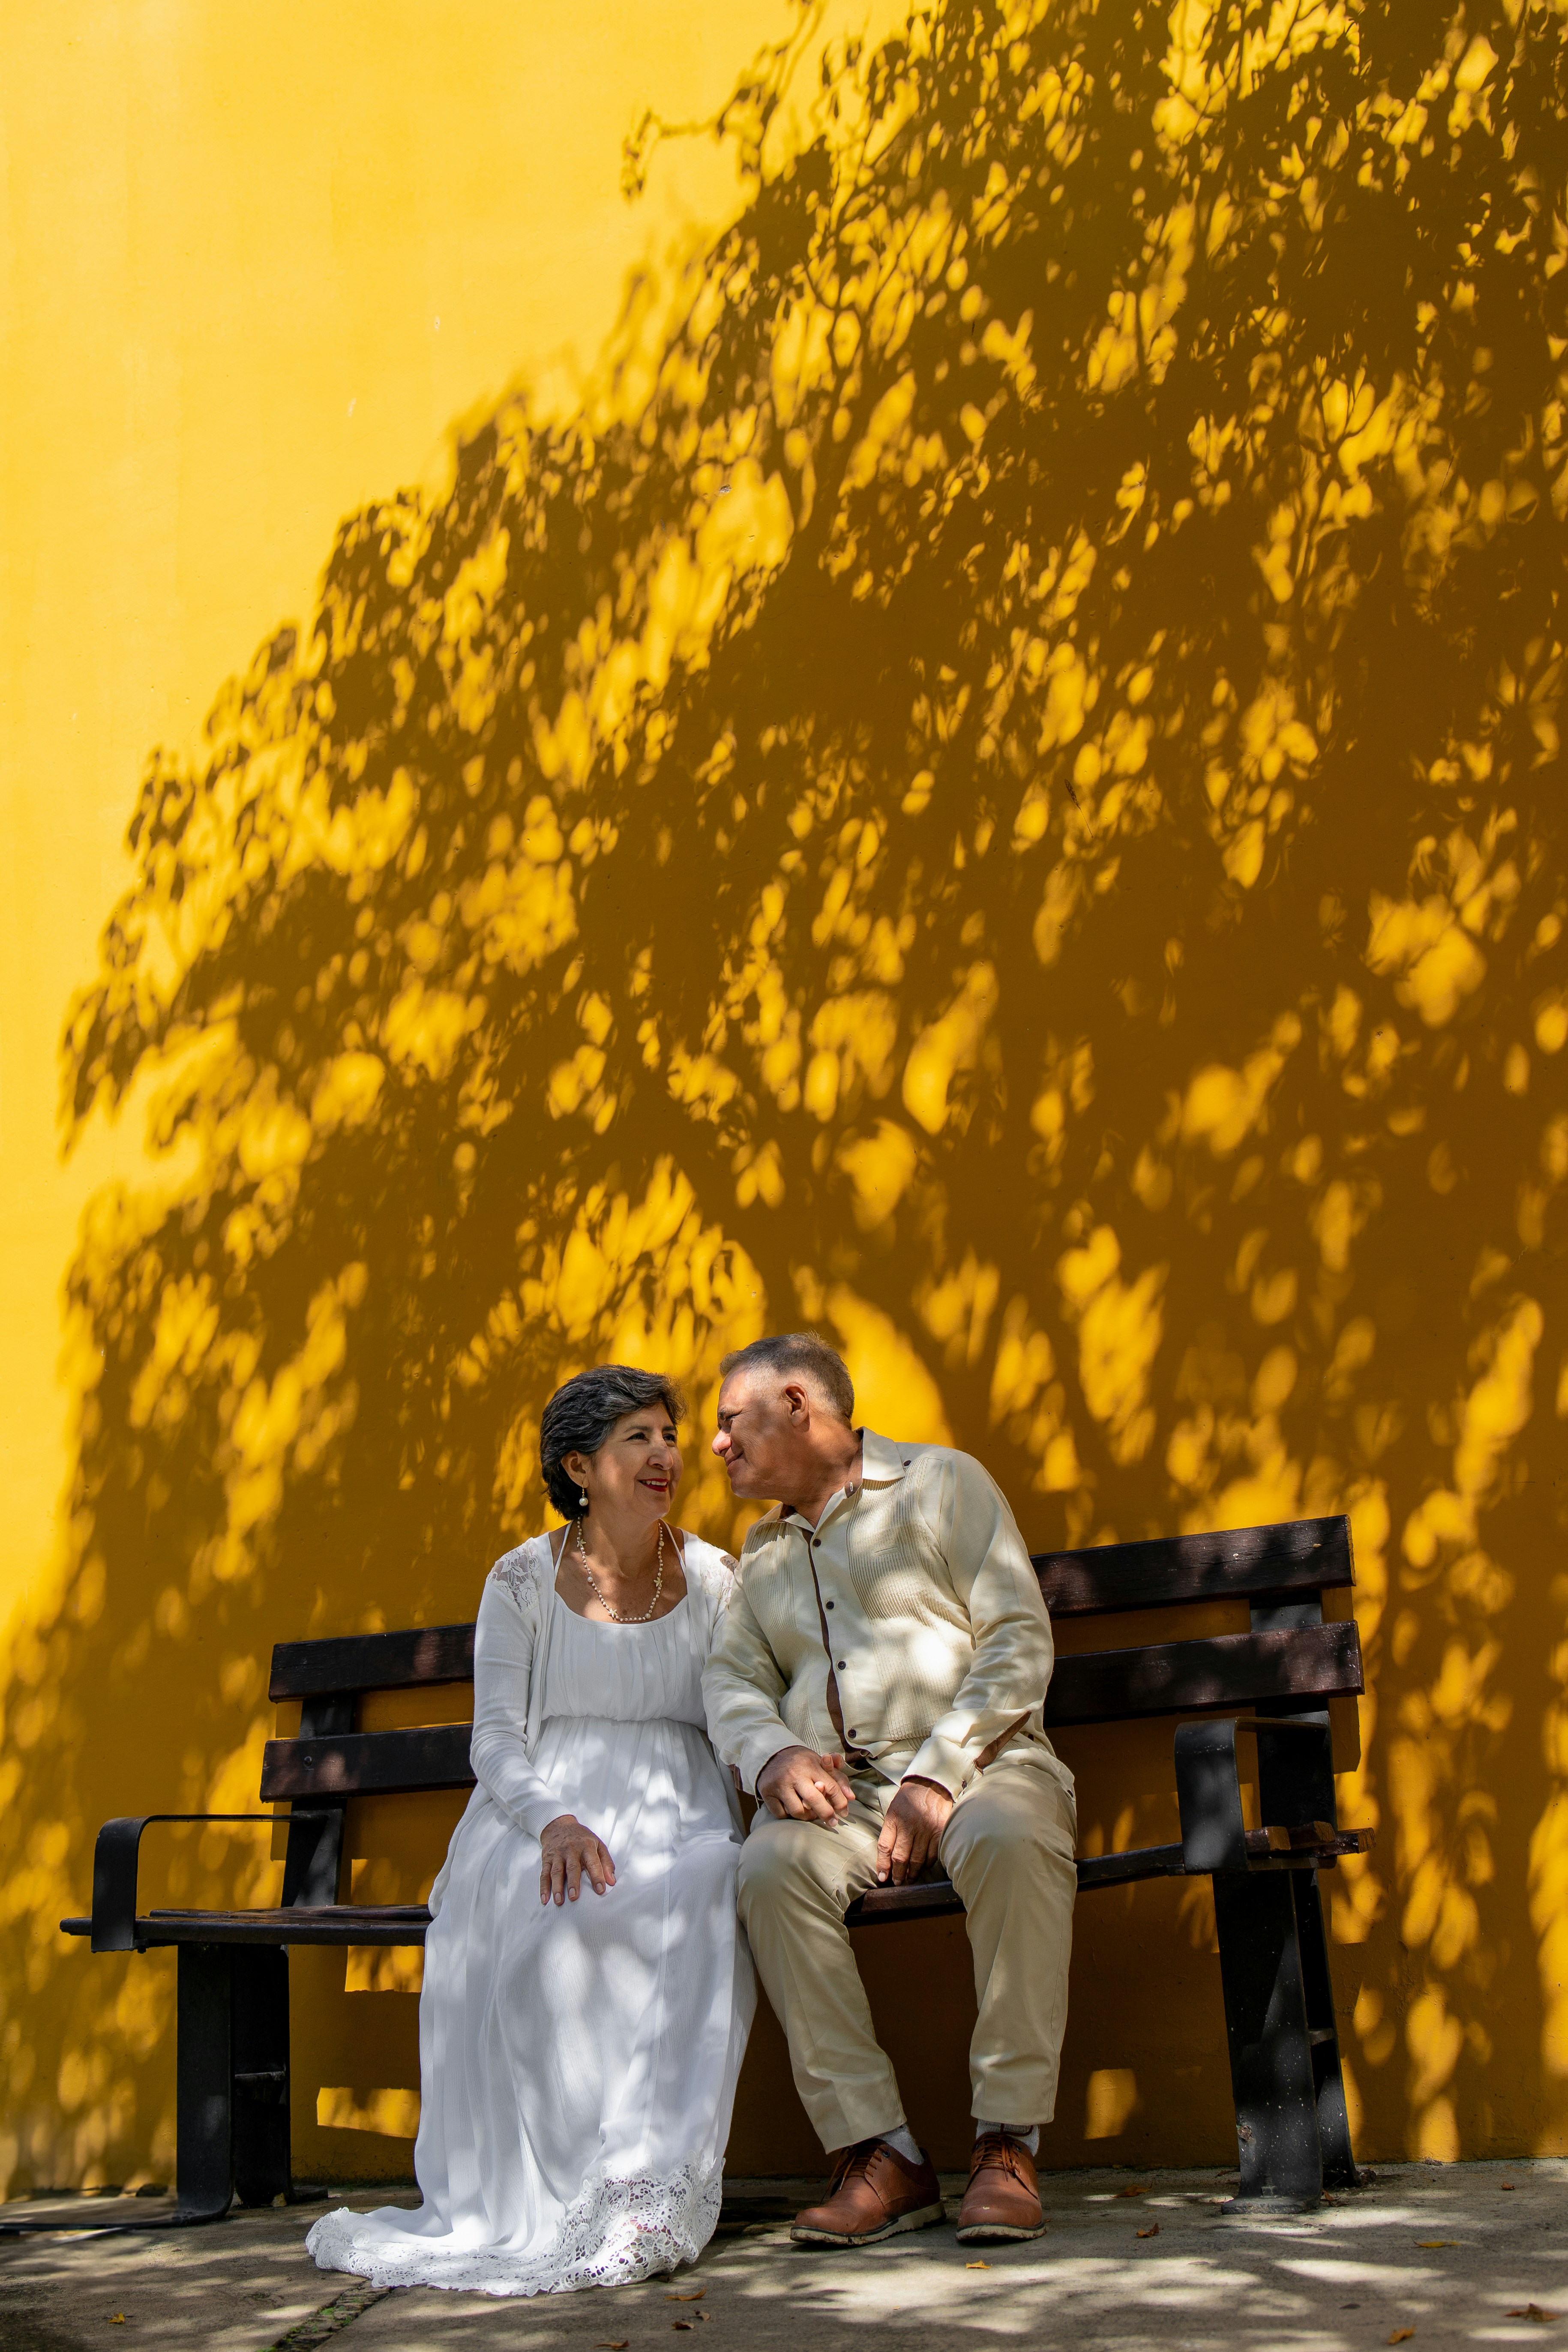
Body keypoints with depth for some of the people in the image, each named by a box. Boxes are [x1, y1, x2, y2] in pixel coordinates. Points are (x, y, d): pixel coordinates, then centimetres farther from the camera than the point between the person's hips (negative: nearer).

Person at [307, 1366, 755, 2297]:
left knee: (698, 1911, -35)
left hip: (679, 1821, 1)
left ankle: (648, 2196, -31)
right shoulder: (523, 1581, 7)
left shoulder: (717, 1580, 11)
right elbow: (497, 1737, 1)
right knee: (544, 1933, -36)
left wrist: (722, 1832, -10)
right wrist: (553, 1819, -19)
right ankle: (547, 2196, -27)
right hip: (542, 1814, -1)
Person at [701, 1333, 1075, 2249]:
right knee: (770, 1865, -30)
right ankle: (882, 2155, -26)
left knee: (1009, 1839, -38)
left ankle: (1009, 2144, -28)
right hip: (839, 1789, 4)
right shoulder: (765, 1549, 25)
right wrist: (773, 1754, -10)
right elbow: (731, 1678, 14)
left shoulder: (941, 1481, 7)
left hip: (980, 1763, -3)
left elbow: (1019, 1641, -3)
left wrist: (937, 1774, -15)